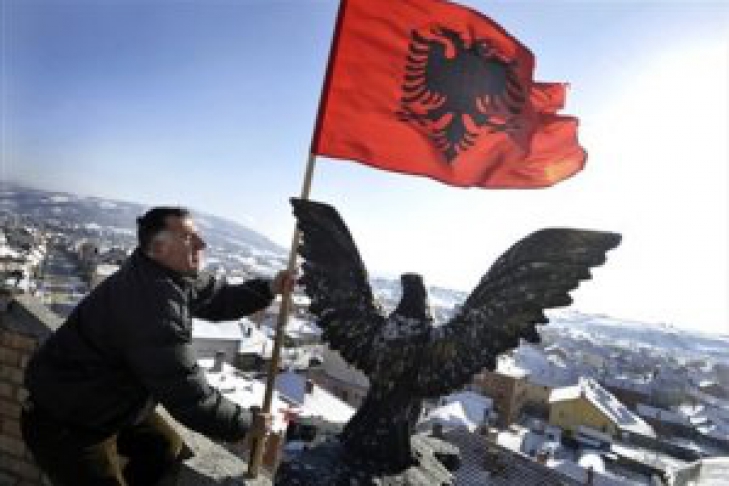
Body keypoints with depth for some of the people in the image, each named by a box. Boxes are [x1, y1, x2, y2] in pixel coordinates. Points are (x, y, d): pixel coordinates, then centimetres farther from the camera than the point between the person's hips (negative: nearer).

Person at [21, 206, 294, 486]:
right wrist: (246, 424, -19)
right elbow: (189, 396, -32)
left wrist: (267, 290, -5)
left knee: (166, 448, 19)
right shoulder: (153, 304, -36)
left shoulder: (171, 274, -6)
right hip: (67, 427, -9)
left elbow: (215, 298, 10)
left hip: (111, 405, 10)